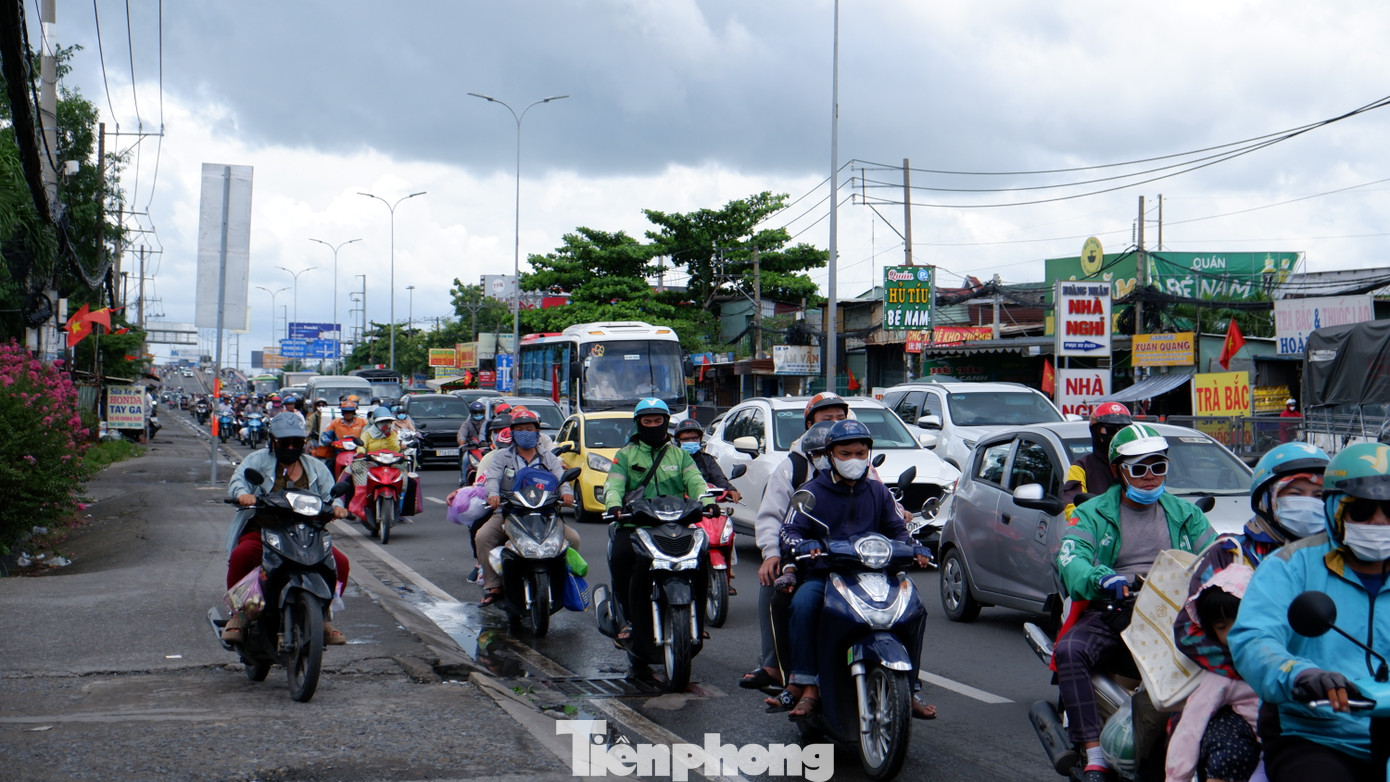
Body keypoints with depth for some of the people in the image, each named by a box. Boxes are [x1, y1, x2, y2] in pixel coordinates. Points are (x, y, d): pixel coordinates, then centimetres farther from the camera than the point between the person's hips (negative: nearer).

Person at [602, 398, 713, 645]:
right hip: (634, 523, -1)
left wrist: (707, 502, -19)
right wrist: (614, 505, -23)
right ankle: (628, 619, -16)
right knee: (619, 555, -29)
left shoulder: (679, 455, 19)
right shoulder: (626, 454, 16)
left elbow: (694, 480, 3)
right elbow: (613, 484, 1)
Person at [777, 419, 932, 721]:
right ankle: (809, 687, -30)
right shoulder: (813, 491, 8)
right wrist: (803, 545, -23)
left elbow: (896, 529, 15)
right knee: (803, 604, -34)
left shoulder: (878, 492, 18)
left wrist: (915, 548, -7)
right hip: (823, 575, -2)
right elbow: (789, 531, 1)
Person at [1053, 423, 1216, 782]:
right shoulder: (1093, 514, 12)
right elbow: (1070, 559, -7)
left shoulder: (1185, 513, 22)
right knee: (1069, 651, -32)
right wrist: (1100, 578, -30)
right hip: (1110, 612, -1)